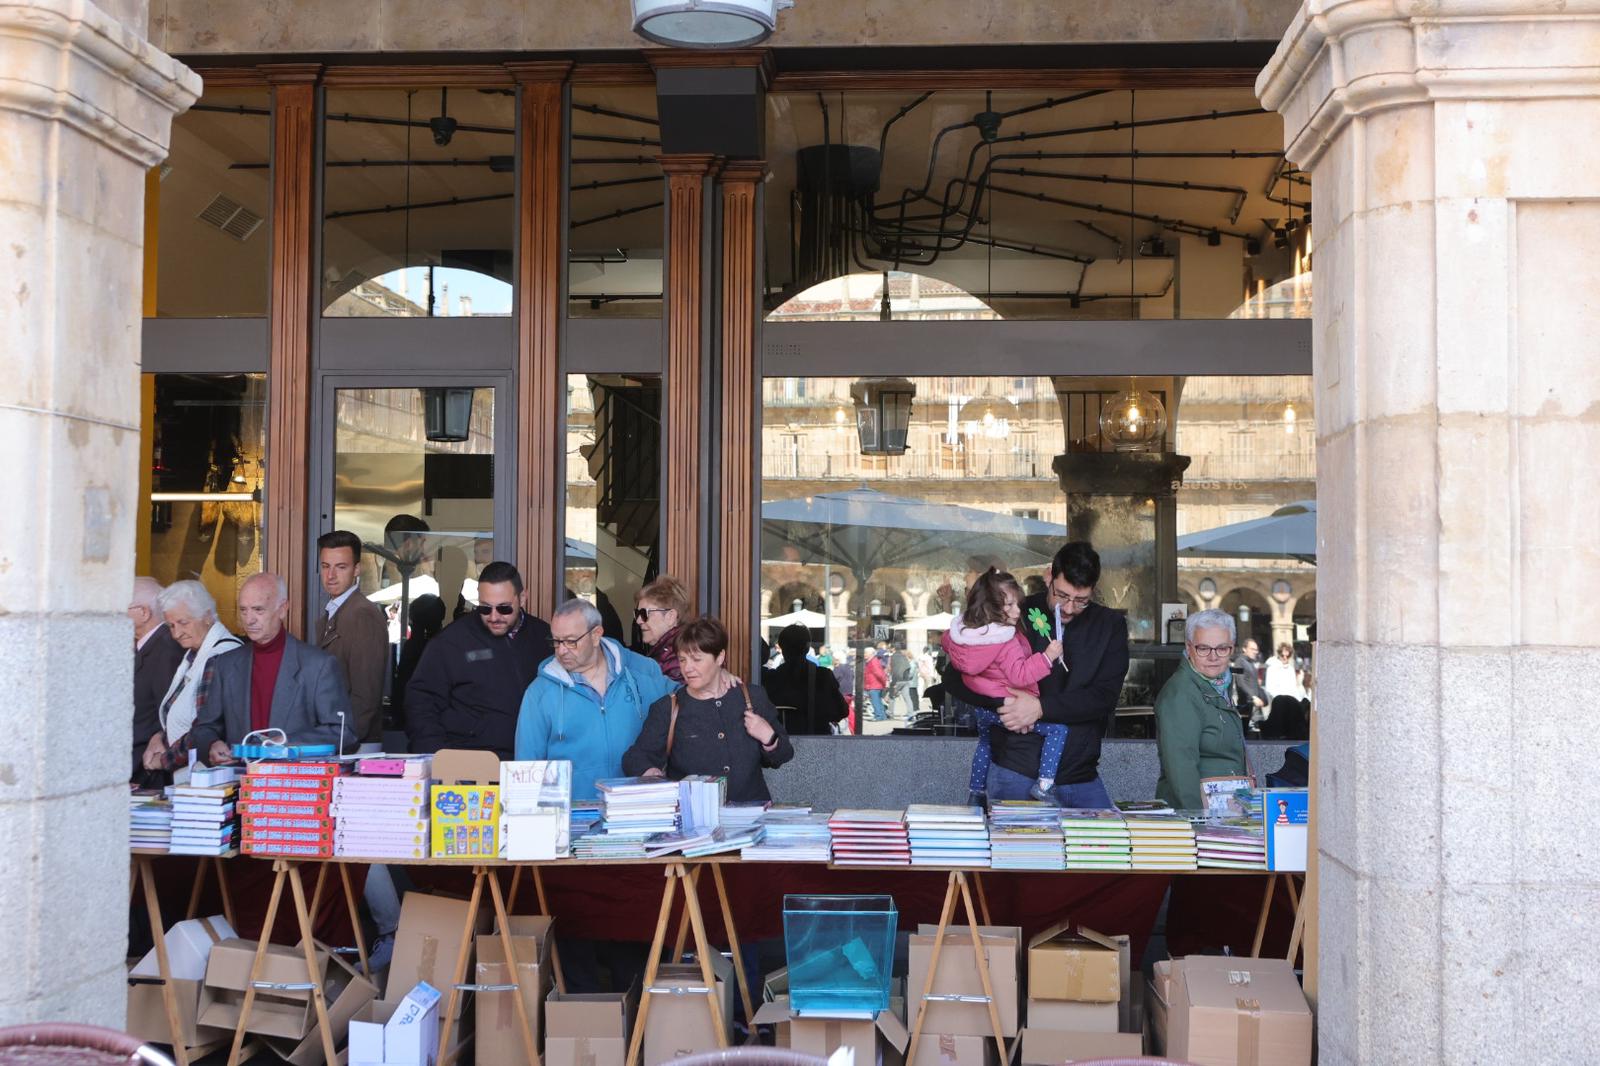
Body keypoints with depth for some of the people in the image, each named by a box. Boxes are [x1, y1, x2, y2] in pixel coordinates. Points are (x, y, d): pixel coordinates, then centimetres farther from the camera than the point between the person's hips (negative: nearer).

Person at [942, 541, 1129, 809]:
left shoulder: (1110, 625, 4)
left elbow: (1105, 697, -7)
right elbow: (954, 678, 1)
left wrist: (1041, 707, -19)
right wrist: (1003, 703, -16)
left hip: (1081, 775, 2)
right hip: (1016, 771, -2)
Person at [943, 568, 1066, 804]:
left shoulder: (961, 630, -3)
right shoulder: (1006, 644, -27)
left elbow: (947, 641, 17)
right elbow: (1019, 675, -30)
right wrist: (1047, 657, -31)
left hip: (980, 707, 9)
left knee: (985, 742, 34)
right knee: (1058, 729, -6)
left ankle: (976, 793, 44)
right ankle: (1044, 784, -13)